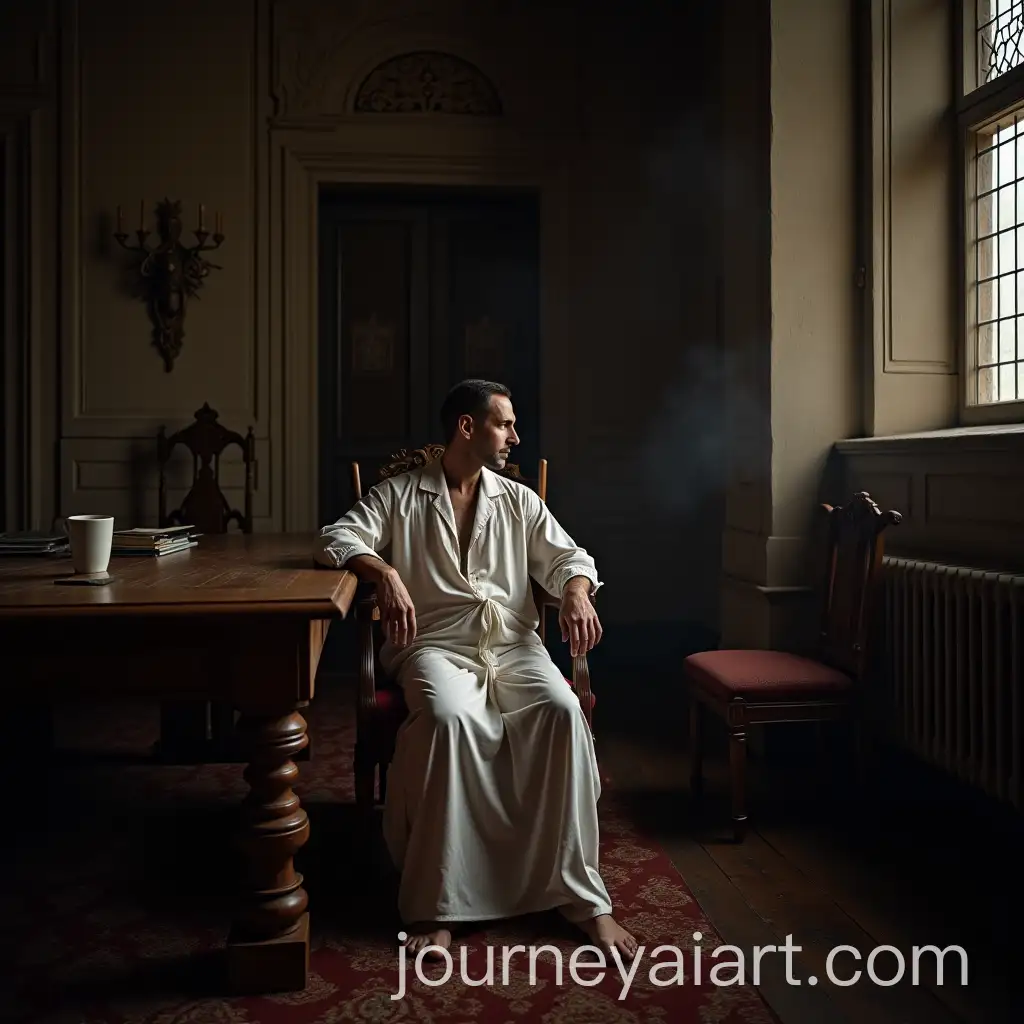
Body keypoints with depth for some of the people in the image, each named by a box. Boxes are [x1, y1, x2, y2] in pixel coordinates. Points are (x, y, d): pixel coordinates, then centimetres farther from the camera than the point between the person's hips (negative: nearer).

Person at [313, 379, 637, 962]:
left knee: (562, 709, -30)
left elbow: (567, 557, 14)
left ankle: (581, 893, -22)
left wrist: (577, 592, -11)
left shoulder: (519, 501, 18)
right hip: (436, 646, -3)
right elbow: (335, 540, -3)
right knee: (449, 717, -37)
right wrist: (385, 572, -24)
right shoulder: (400, 495, 8)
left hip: (513, 644, 3)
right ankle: (436, 904, -27)